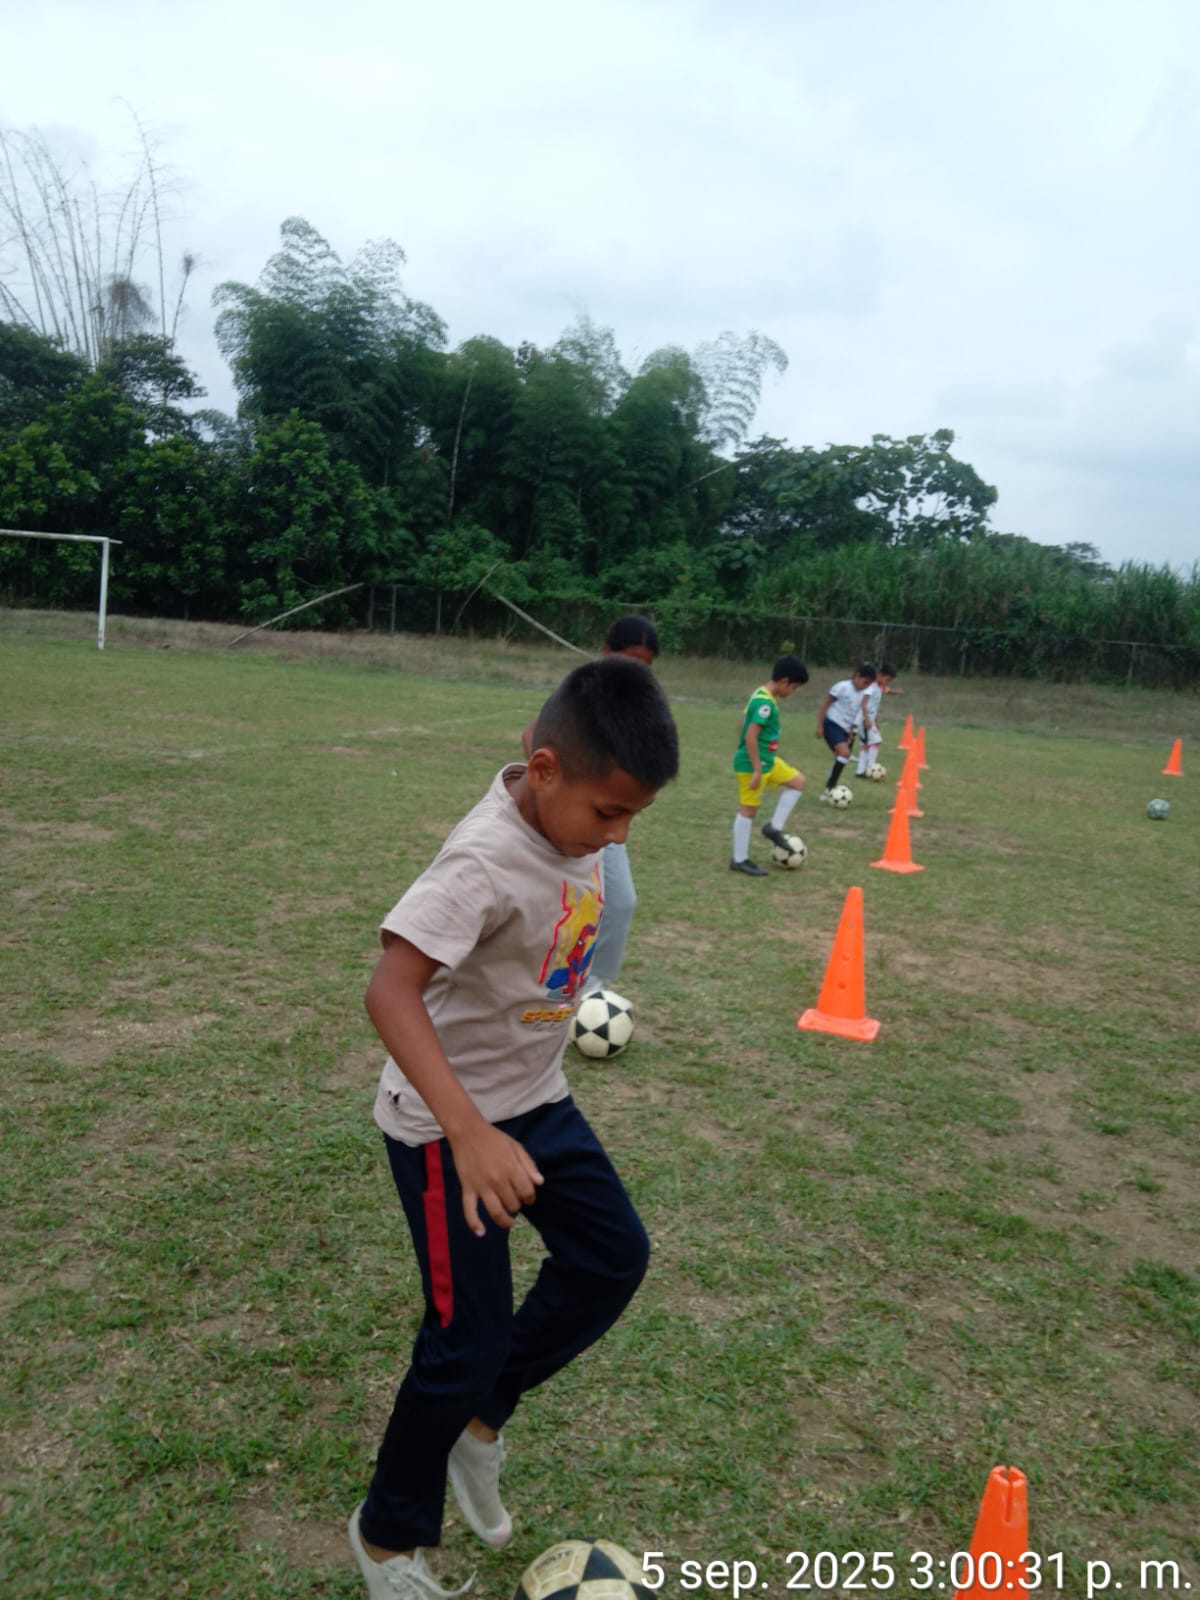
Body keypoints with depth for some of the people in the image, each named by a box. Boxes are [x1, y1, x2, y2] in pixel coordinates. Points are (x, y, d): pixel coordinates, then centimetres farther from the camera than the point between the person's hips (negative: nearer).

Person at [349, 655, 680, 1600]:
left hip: (536, 1098, 8)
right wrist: (469, 1133, -46)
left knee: (615, 1258, 12)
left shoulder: (574, 819, -5)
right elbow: (391, 989, -39)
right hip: (449, 1125, -8)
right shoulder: (487, 860, -31)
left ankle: (481, 1420, 33)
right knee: (469, 1338, 2)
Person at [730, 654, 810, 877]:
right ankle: (739, 860, 8)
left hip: (767, 760, 10)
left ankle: (774, 827, 14)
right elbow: (750, 737, -28)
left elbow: (744, 722, 19)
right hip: (752, 763, -10)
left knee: (798, 781, 16)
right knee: (748, 809, -2)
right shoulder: (765, 703, -23)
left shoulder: (760, 694, 8)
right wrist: (757, 770, -25)